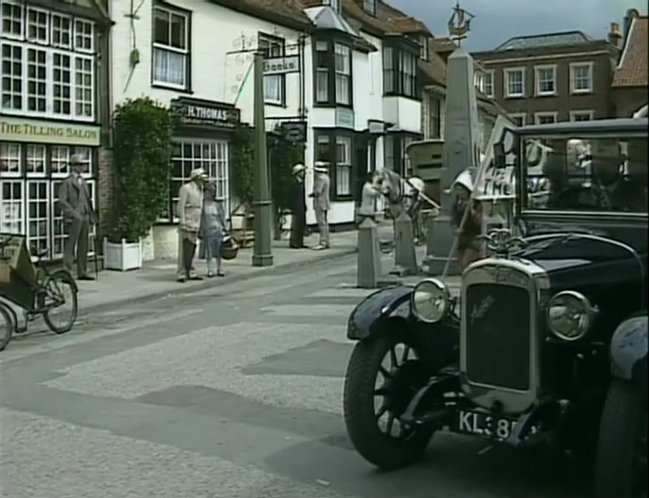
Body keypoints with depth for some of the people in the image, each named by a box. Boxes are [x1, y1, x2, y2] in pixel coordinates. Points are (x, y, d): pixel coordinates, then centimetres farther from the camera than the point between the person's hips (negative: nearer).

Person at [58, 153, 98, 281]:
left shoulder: (83, 182, 18)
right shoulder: (67, 182, -4)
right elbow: (62, 201, -12)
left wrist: (91, 215, 13)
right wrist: (73, 213, -20)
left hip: (85, 217, 8)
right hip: (73, 218, -7)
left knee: (83, 246, 10)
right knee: (70, 246, -7)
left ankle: (82, 272, 17)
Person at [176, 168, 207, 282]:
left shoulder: (200, 190, 17)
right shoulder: (185, 188, -8)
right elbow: (181, 207, -12)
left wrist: (199, 226, 17)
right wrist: (183, 223, -18)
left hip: (195, 225, 8)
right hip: (187, 225, -8)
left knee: (192, 249, 9)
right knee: (185, 250, -9)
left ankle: (191, 273, 13)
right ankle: (182, 274, -8)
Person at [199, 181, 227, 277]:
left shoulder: (218, 203, 3)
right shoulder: (203, 204, -1)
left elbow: (222, 216, 8)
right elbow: (200, 218, 1)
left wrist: (224, 228, 4)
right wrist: (200, 232, -2)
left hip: (217, 229, 1)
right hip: (207, 230, -1)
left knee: (218, 251, 6)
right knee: (209, 251, 2)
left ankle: (219, 270, 15)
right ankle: (209, 271, 7)